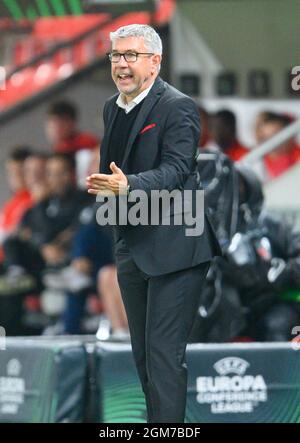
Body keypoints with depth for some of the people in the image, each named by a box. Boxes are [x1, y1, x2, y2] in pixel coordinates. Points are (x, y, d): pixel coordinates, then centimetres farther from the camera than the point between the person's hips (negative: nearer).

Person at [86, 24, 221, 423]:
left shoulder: (178, 108, -14)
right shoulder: (112, 108, 12)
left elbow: (175, 170, -25)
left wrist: (127, 185, -39)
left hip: (172, 249, -9)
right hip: (132, 248, 9)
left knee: (164, 355, -12)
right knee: (143, 355, 14)